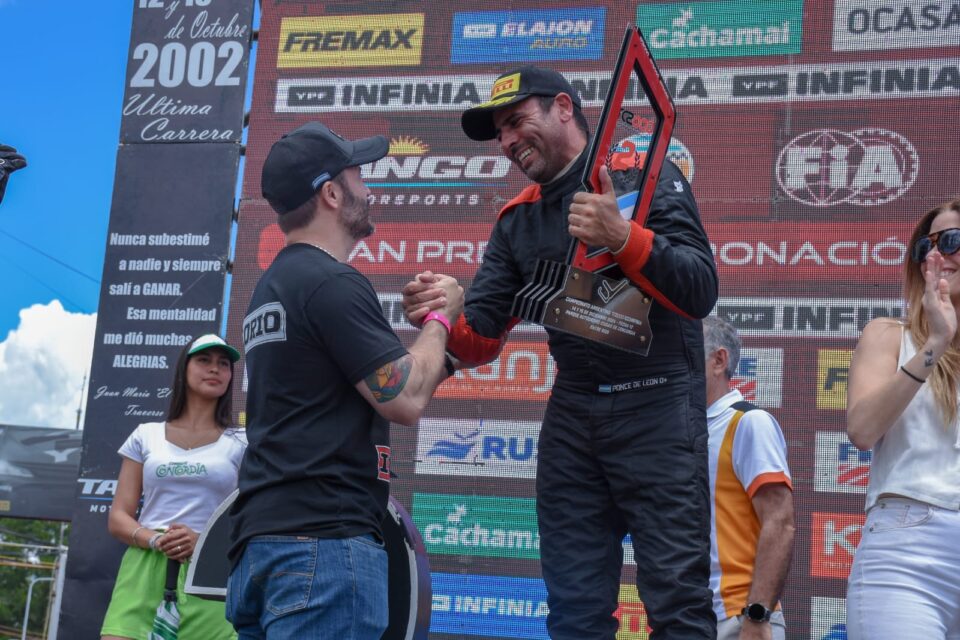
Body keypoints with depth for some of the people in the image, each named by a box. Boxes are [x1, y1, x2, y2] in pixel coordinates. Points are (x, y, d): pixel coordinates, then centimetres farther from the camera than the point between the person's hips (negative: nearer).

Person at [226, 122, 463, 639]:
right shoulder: (332, 282, -11)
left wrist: (436, 350, 20)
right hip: (323, 541, -10)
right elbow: (405, 401, -12)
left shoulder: (272, 287, 20)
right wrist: (440, 317, 3)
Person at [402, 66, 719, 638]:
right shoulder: (517, 221, 13)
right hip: (571, 416, 6)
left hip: (658, 405, -5)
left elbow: (700, 295, -13)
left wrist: (622, 237, -27)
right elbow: (481, 341, 8)